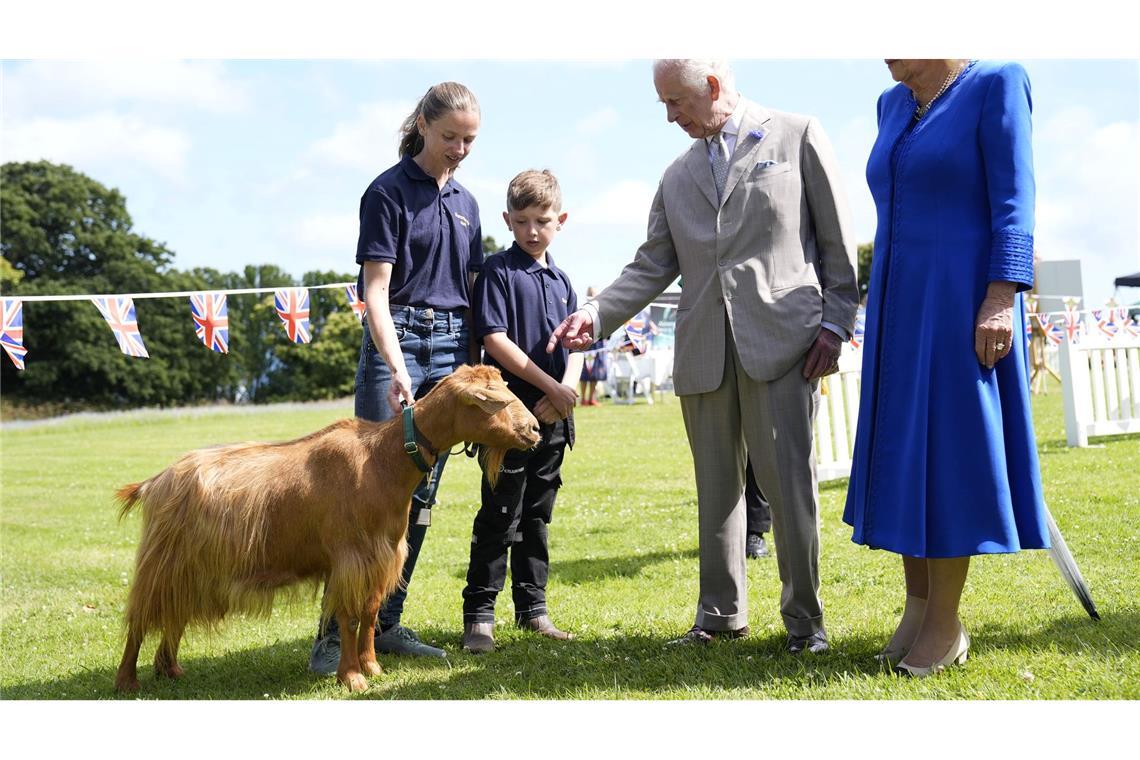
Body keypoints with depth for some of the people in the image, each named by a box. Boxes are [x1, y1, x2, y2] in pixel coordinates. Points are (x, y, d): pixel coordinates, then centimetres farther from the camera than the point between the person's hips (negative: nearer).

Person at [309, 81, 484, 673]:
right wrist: (398, 369, -23)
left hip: (453, 348, 6)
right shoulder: (388, 192, -5)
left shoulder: (465, 202, 14)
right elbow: (375, 292, -11)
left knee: (421, 495, 6)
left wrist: (473, 366, 11)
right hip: (396, 340, -6)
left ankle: (385, 624, 13)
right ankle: (335, 631, -4)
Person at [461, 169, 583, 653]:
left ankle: (532, 606, 21)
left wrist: (567, 389, -9)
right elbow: (495, 340, -13)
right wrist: (550, 386, -14)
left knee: (537, 514, 12)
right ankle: (479, 612, 3)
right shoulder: (498, 272, -4)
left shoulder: (560, 280, 14)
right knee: (500, 517, -4)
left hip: (553, 415, 6)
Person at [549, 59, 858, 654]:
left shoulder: (797, 136, 5)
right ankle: (721, 612, 20)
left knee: (789, 483, -4)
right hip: (704, 352, 5)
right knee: (716, 488, 9)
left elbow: (837, 240, 3)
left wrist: (835, 322, -4)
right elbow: (653, 265, 12)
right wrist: (596, 313, -2)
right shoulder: (678, 176, 17)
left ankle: (804, 618, 8)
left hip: (780, 340, -4)